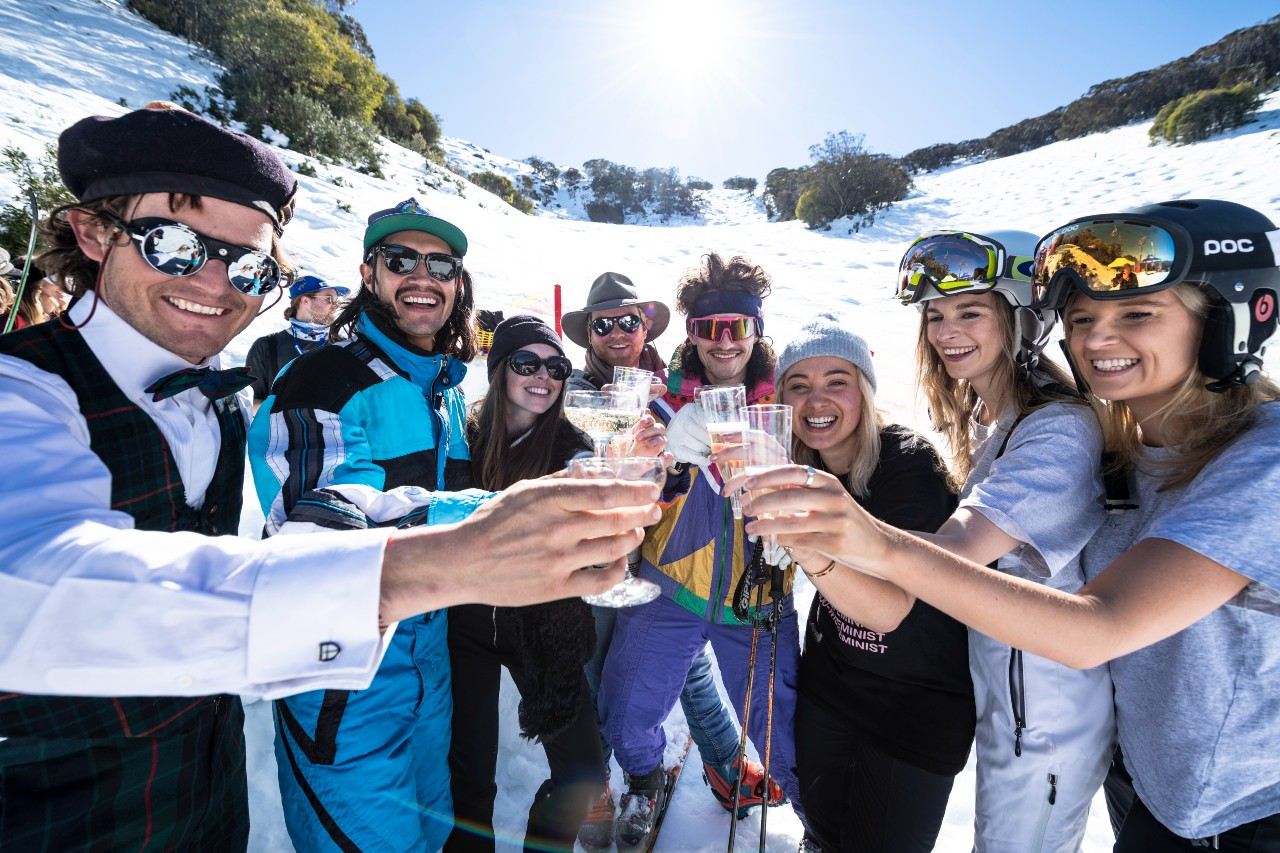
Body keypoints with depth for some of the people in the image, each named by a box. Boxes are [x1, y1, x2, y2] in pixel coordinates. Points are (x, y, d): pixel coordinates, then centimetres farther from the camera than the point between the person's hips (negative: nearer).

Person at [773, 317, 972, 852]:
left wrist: (807, 548, -52)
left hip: (916, 703, -5)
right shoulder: (799, 465, -7)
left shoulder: (909, 462, -24)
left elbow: (889, 610, -34)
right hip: (827, 683, 5)